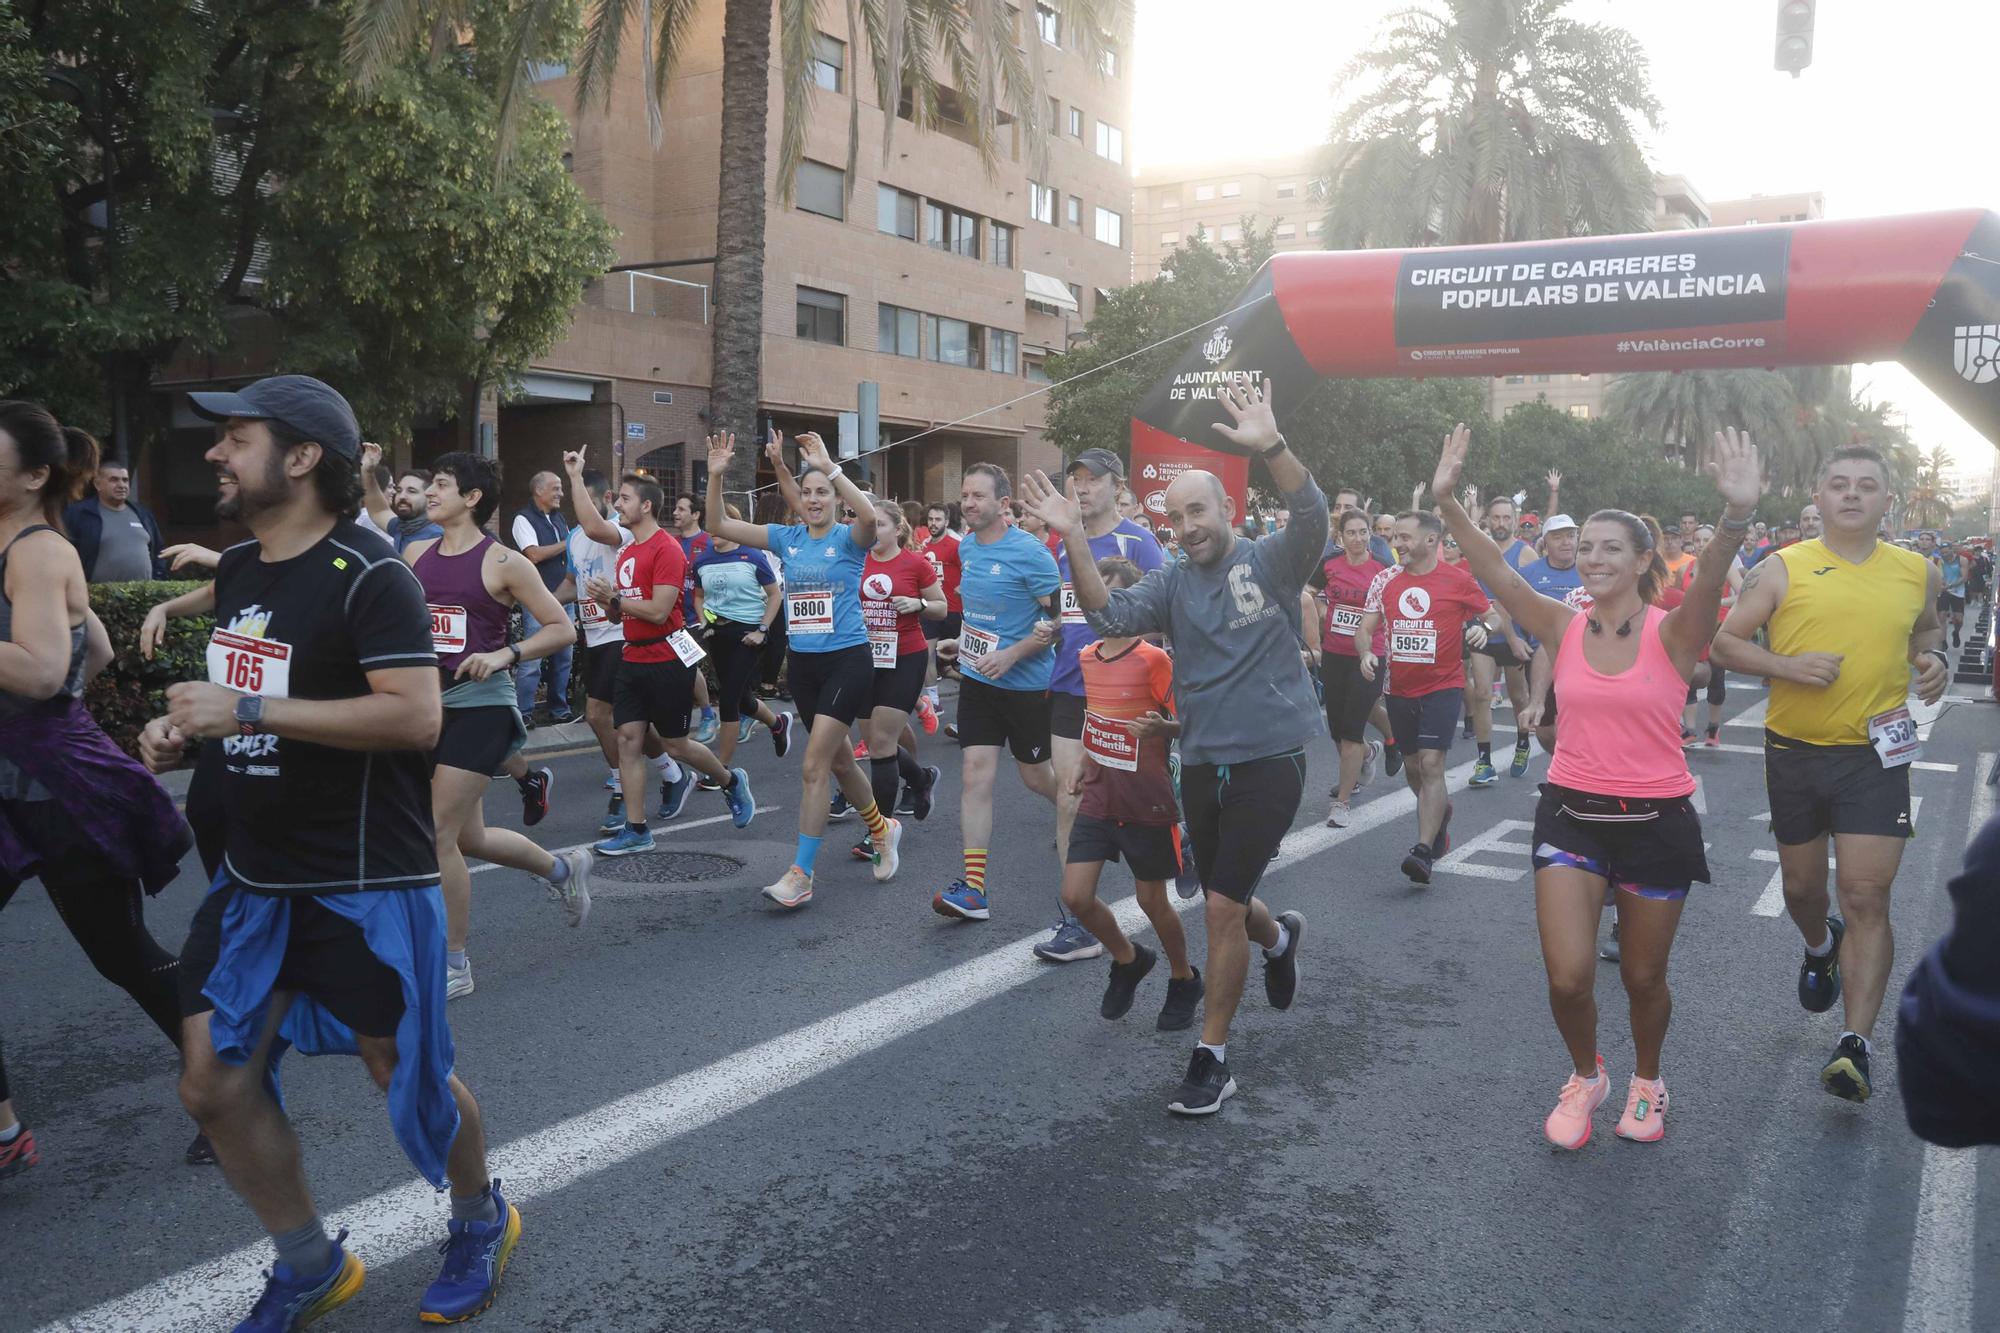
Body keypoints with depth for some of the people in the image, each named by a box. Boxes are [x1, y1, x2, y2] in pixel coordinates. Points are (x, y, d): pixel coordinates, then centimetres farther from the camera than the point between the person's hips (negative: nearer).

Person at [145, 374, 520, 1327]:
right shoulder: (236, 570, 9)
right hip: (255, 878, 8)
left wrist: (247, 711, -26)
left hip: (365, 883, -8)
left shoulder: (369, 577, -17)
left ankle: (481, 1221, 36)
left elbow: (416, 716, -27)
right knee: (214, 1083, 8)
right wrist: (185, 728, 3)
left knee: (407, 1074, 7)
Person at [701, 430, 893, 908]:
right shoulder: (787, 538, 7)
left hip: (847, 661, -6)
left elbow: (869, 515, -32)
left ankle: (800, 875, -6)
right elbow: (719, 525, 3)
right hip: (803, 663, 6)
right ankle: (883, 829, 41)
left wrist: (829, 466, -32)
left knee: (813, 766, -12)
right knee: (837, 761, 18)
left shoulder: (848, 539, -7)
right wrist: (716, 475, -10)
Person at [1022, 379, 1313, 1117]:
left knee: (1222, 908, -9)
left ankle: (1212, 1058, 6)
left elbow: (1313, 516, -25)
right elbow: (1111, 616, -13)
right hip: (1202, 765, 5)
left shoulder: (1271, 562, -5)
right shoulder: (1170, 583, 4)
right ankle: (1279, 938, 55)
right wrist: (1073, 539, -24)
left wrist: (1270, 447, -40)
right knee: (1225, 904, 19)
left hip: (1269, 763, -5)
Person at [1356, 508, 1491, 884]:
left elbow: (1494, 612, 6)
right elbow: (1365, 627, 9)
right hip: (1400, 688, 5)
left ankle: (1423, 851, -18)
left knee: (1430, 764, -16)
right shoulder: (1386, 580, 5)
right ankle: (1442, 812, 45)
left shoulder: (1458, 579, -6)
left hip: (1442, 686, -5)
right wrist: (1366, 652, -12)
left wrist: (1482, 628, -17)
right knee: (1412, 767, 16)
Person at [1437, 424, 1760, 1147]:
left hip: (1656, 819, -1)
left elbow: (1709, 583, -30)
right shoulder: (1564, 626, -1)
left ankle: (1647, 1080, 43)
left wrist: (1737, 514, -50)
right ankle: (1585, 1076, 25)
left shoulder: (1671, 632, -9)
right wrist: (1448, 501, -26)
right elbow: (1499, 574, -13)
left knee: (1643, 976, 13)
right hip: (1572, 813, 2)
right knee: (1568, 975, -6)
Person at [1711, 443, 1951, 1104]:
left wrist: (1935, 662, 2)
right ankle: (1821, 949, 50)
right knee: (1802, 887, 15)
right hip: (1795, 752, 1)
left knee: (1867, 898, -9)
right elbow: (1724, 643, -3)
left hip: (1876, 754, 0)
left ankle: (1857, 1044, -4)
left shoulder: (1917, 572, 3)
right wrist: (1787, 666, -18)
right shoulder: (1781, 570, -4)